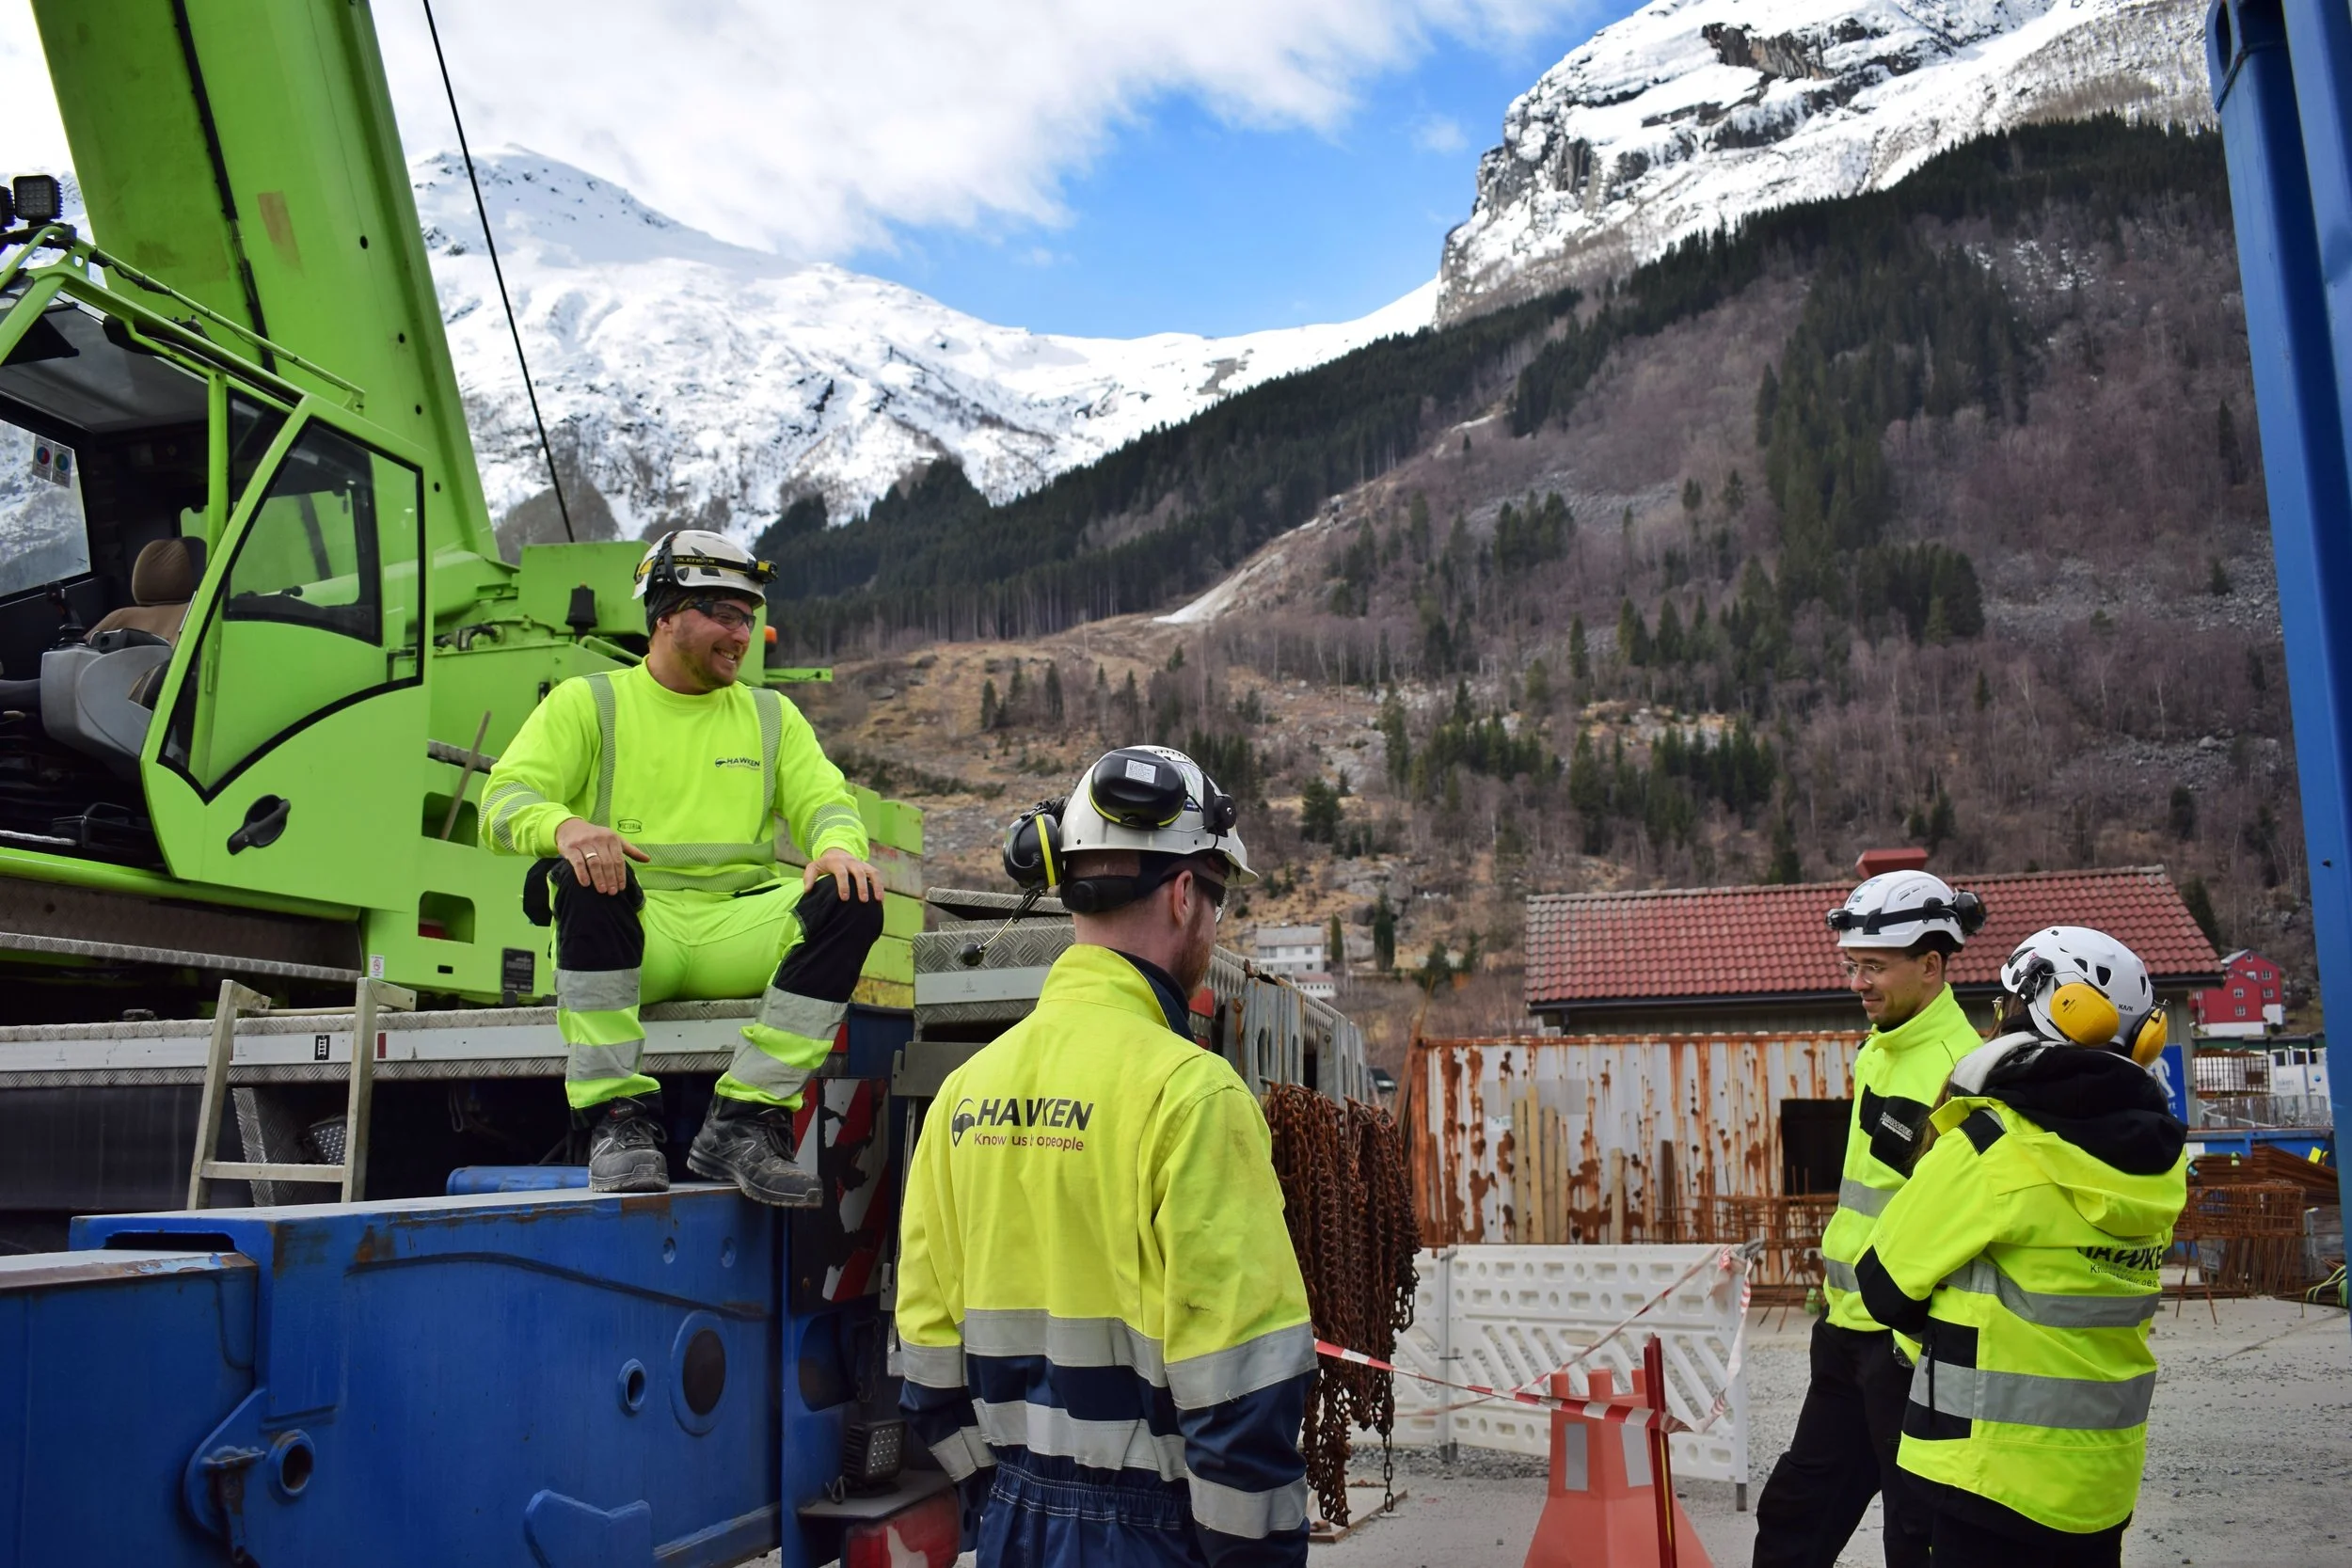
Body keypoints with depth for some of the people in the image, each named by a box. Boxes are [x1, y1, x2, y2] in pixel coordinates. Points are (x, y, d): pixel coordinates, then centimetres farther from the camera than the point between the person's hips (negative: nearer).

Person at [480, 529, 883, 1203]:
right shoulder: (587, 703, 12)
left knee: (850, 901, -25)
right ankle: (619, 1117, -26)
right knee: (586, 880, -36)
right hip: (631, 929, -2)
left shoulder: (772, 715, 21)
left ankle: (742, 1123, -22)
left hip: (739, 930, 3)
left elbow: (824, 799, 11)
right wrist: (563, 826, -26)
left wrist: (839, 845, -16)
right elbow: (506, 799, -1)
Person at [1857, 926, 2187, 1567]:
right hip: (2105, 1473, 7)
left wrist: (1940, 1329, 10)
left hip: (1999, 1472, -7)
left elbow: (1888, 1281, -9)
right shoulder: (2153, 1160, 2)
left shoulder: (1992, 1149, -20)